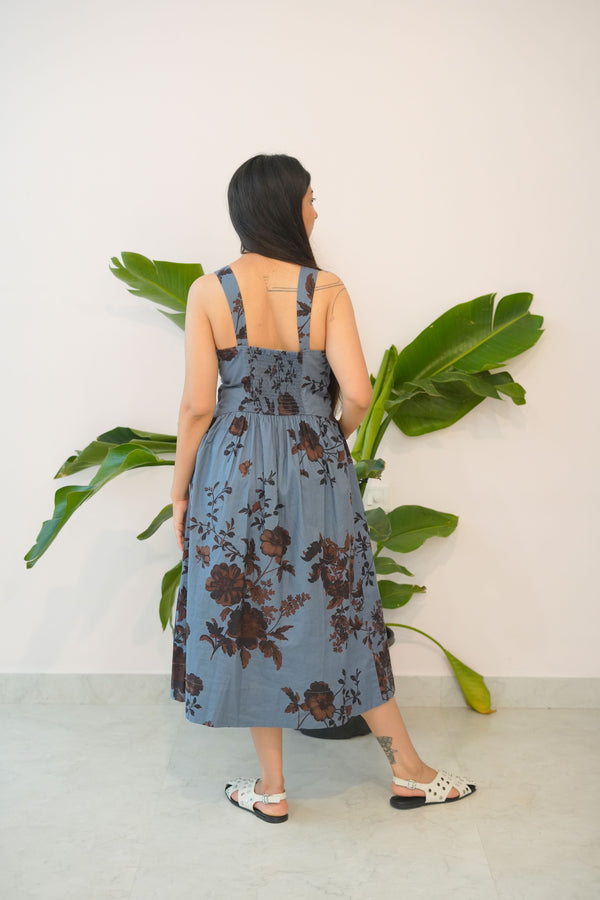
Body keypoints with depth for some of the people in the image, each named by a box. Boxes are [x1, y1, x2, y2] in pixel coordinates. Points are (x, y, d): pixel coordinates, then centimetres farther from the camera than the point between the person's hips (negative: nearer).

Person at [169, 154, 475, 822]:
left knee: (250, 617, 12)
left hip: (235, 474, 0)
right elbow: (357, 396, -13)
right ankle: (408, 772, 27)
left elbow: (198, 405, -8)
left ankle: (271, 790, 25)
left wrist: (180, 491, 3)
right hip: (316, 469, 0)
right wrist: (334, 438, 9)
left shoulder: (209, 291, -6)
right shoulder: (327, 290, -7)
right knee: (339, 613, 14)